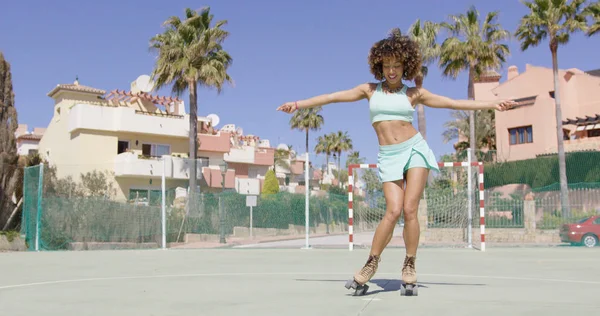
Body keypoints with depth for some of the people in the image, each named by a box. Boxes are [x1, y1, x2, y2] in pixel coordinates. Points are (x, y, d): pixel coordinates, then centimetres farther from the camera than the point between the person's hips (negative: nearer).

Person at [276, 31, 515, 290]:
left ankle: (409, 265, 7)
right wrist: (299, 104, 5)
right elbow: (333, 97, 7)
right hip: (389, 157, 0)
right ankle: (371, 263, 1)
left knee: (410, 211, -10)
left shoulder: (413, 93, 7)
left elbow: (453, 103, 8)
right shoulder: (370, 90, 9)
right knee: (393, 211, -14)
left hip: (415, 149, 0)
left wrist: (491, 104, 5)